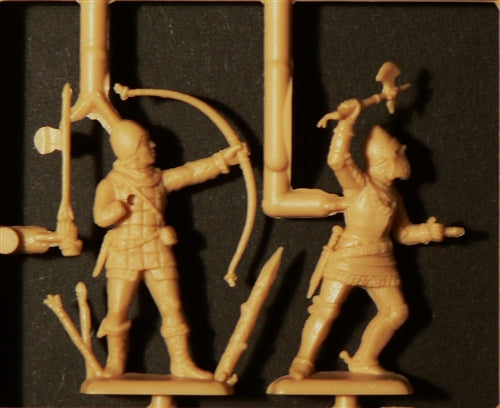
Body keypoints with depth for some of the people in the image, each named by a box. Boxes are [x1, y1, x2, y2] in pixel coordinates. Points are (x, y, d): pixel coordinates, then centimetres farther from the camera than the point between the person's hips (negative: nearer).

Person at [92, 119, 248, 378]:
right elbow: (101, 217, -15)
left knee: (172, 310, -1)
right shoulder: (110, 184, -3)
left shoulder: (159, 180, 10)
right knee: (117, 313, 0)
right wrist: (124, 205, -28)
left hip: (158, 255, 3)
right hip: (124, 256, -3)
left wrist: (224, 159, 6)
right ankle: (115, 362, 17)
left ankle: (182, 364, 6)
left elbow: (193, 172, 9)